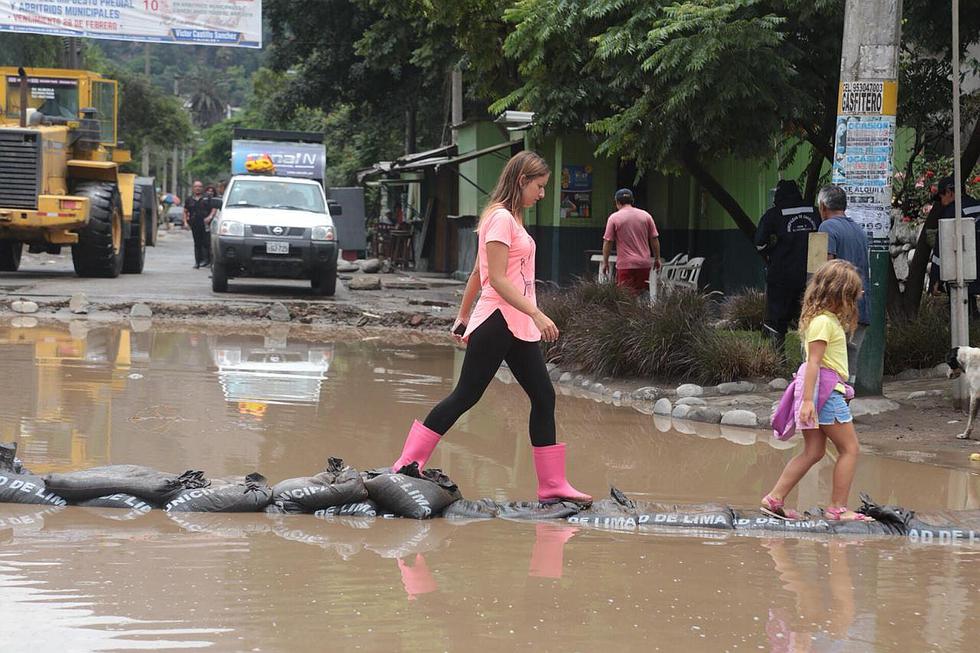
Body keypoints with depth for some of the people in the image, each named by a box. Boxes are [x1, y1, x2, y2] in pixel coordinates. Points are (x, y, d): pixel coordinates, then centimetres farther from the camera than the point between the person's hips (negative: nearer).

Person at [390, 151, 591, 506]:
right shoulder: (501, 218, -13)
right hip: (498, 322, -10)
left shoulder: (511, 219, 16)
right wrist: (536, 314, -24)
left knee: (543, 397, 5)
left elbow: (477, 273, 20)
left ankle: (553, 485, 7)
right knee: (465, 396, -6)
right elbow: (496, 278, -20)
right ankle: (407, 466, 0)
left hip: (518, 327, 10)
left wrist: (464, 316, 24)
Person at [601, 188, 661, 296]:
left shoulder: (614, 218, -2)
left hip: (625, 265, -4)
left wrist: (605, 263, 5)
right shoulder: (646, 216, 7)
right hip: (644, 264, 4)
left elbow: (607, 242, -3)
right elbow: (654, 239, 9)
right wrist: (657, 259, 17)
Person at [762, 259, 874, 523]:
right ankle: (838, 508, -2)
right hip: (825, 387, -10)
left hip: (824, 388, 10)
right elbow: (814, 361, -22)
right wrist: (808, 399, -26)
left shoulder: (829, 318, 14)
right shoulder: (824, 321, -15)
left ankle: (774, 499, 6)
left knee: (813, 451, 10)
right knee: (850, 448, -2)